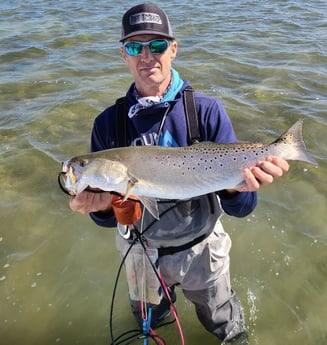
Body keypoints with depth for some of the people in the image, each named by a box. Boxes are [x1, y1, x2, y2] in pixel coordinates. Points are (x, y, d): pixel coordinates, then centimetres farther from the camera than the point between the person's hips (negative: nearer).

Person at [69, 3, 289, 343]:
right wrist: (101, 205, -34)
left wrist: (238, 187, -42)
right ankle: (159, 305, 66)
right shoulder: (108, 123, -14)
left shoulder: (206, 111, -19)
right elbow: (110, 216, -11)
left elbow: (238, 208, -19)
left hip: (201, 249, -1)